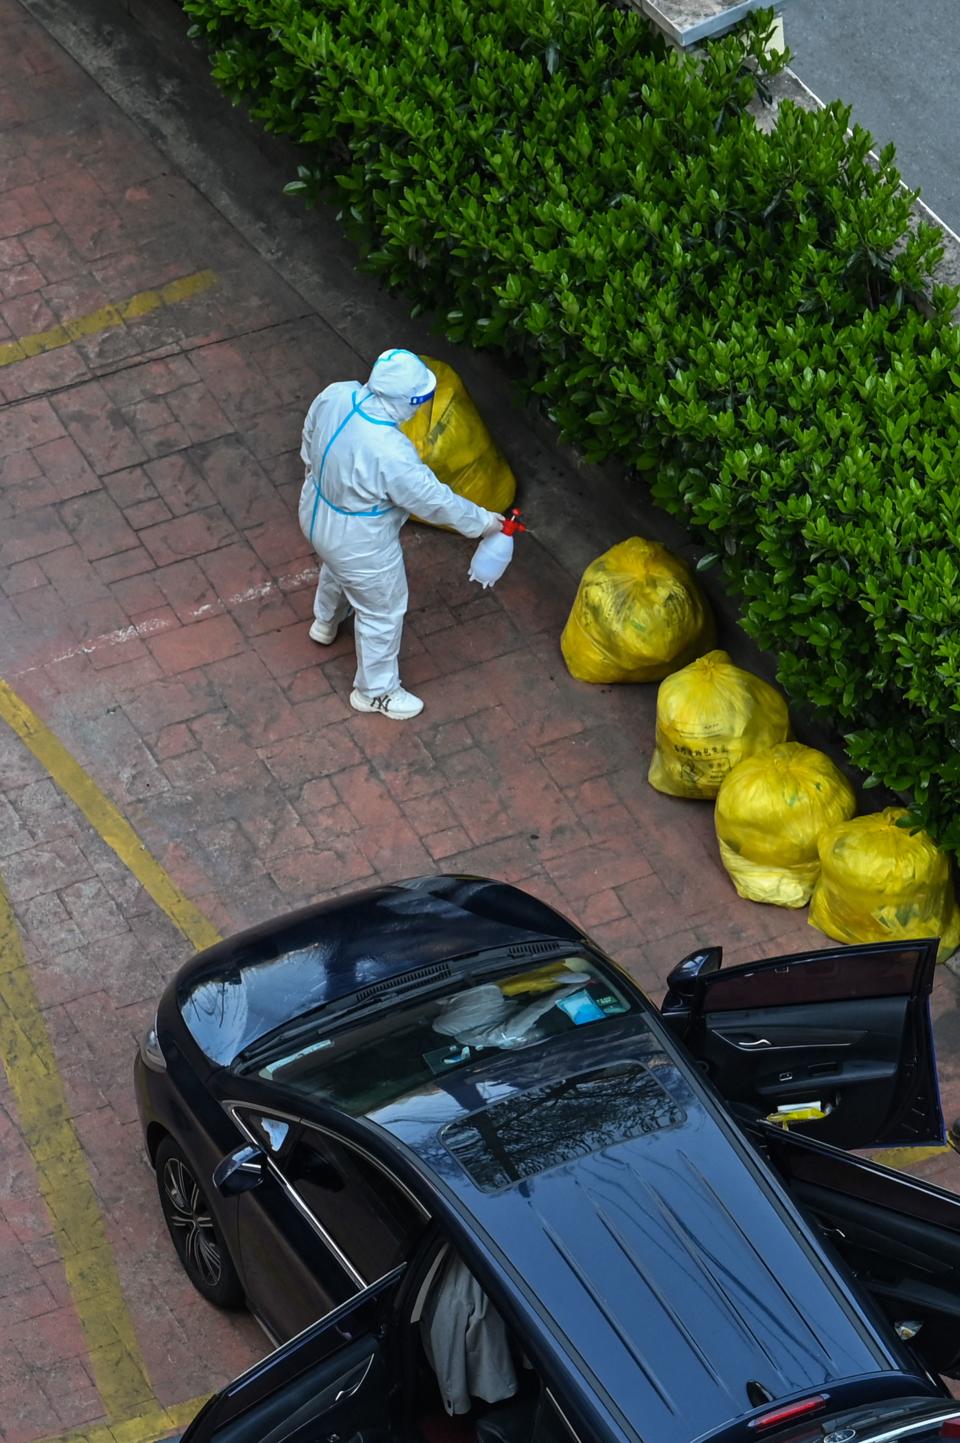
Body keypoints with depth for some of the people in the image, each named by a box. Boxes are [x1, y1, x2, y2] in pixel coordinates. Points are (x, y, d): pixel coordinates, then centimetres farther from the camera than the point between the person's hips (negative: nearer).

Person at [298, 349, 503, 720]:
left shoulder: (334, 396, -23)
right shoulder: (391, 455, -42)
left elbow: (309, 448, -2)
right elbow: (434, 500, -26)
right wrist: (483, 522, -8)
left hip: (316, 514, 7)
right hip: (360, 545, -7)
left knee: (336, 569, 40)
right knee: (382, 613, 21)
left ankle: (325, 623, 71)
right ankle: (375, 691, 45)